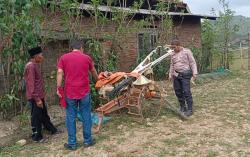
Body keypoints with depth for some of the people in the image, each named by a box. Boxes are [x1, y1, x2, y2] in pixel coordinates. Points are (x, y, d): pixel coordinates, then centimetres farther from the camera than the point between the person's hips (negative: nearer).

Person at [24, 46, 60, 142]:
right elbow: (31, 84, -23)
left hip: (39, 96, 10)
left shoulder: (35, 65, 11)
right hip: (35, 97, -10)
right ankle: (37, 137, 17)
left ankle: (52, 130, 34)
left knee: (44, 115, 21)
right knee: (37, 117, 3)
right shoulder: (30, 66, -20)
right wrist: (37, 99, -23)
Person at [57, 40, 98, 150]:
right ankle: (87, 140, 20)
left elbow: (60, 72, -7)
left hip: (69, 92, 0)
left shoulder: (64, 58, 4)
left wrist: (58, 88, -7)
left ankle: (72, 143, 14)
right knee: (86, 116, 11)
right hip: (84, 92, 0)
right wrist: (98, 79, 41)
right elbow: (93, 72, 23)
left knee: (71, 118, 7)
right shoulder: (86, 57, 7)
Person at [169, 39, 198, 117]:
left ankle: (190, 109, -3)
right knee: (178, 92, 8)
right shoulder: (173, 54, 13)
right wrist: (170, 74, 18)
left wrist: (194, 73, -10)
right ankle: (182, 107, 22)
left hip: (185, 74, -6)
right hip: (176, 75, 6)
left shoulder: (187, 52, -3)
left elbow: (192, 63, -4)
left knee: (186, 91, -11)